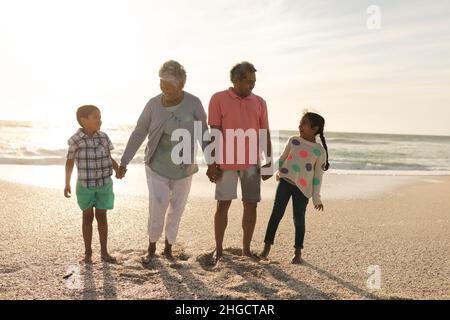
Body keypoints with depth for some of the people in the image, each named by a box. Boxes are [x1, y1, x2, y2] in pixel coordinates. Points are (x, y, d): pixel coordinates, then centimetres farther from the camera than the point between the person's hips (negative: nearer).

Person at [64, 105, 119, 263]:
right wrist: (67, 184, 3)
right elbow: (70, 162, 0)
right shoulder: (76, 140, -11)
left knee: (101, 216, 8)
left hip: (104, 184, 2)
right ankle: (88, 252, 20)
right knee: (88, 216, 6)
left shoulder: (103, 137, -4)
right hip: (85, 185, -2)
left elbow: (109, 158, 4)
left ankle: (104, 252, 17)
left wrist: (119, 170, -14)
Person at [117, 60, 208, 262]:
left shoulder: (194, 103, -12)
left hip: (183, 167, 1)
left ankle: (168, 248, 31)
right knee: (157, 209, -10)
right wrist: (124, 162, -7)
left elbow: (203, 134, -6)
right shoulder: (154, 104, -11)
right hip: (157, 166, 0)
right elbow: (138, 134, -4)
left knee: (176, 209, 9)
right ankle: (152, 247, 17)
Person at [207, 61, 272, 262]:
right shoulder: (218, 99, -1)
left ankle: (246, 249, 18)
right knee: (223, 205, 1)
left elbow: (265, 133, 10)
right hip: (226, 162, -3)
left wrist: (269, 161, 4)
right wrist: (212, 164, -6)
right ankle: (218, 249, 15)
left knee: (251, 205, 5)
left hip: (252, 163, 3)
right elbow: (213, 133, -3)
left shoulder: (259, 102, 8)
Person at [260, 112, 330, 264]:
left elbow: (318, 176, 0)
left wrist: (316, 198, 0)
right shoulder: (293, 141, 6)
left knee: (299, 219, 2)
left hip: (303, 188, -2)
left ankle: (298, 252, 17)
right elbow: (282, 158, 17)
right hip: (286, 182, 2)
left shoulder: (320, 151, -2)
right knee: (276, 213, 0)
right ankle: (267, 246, 9)